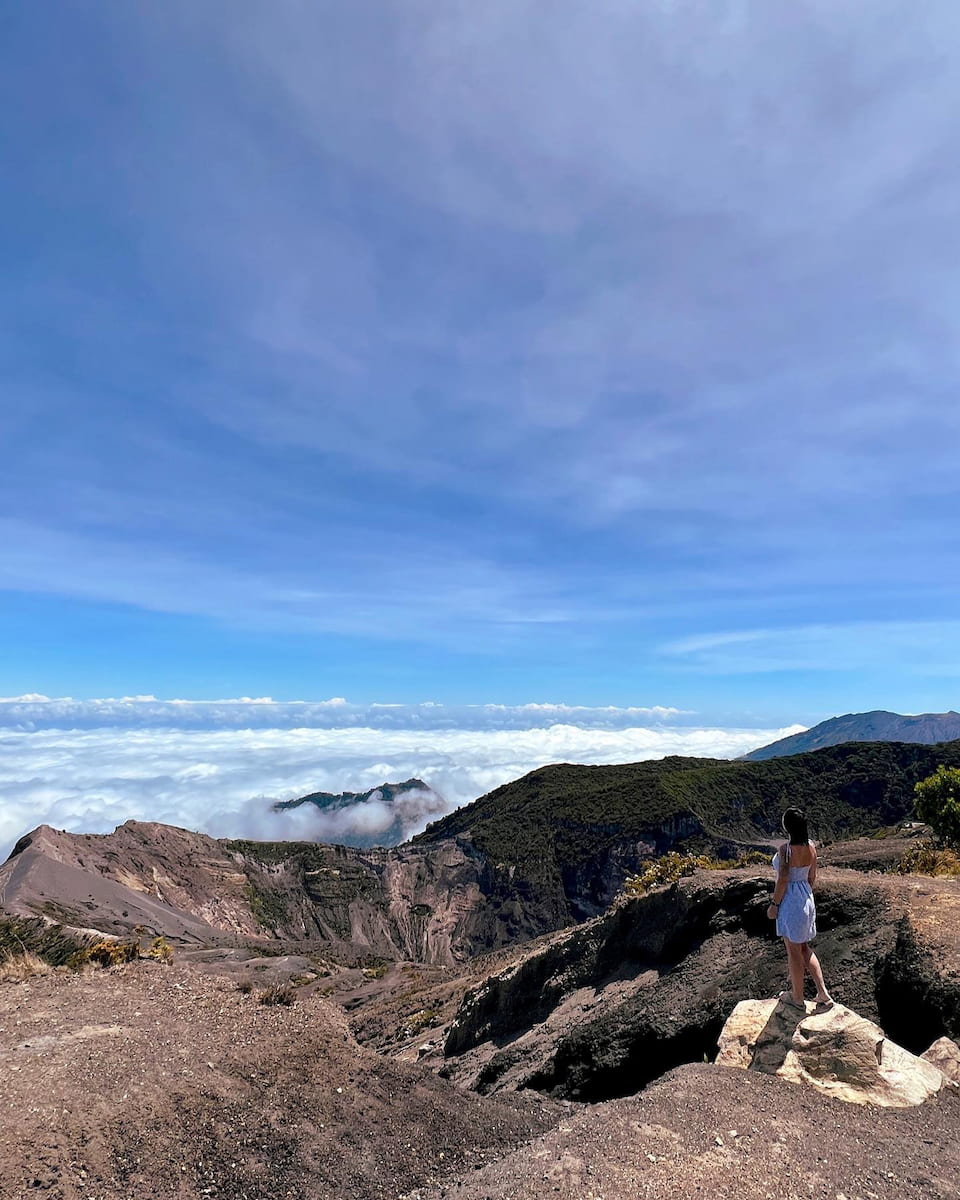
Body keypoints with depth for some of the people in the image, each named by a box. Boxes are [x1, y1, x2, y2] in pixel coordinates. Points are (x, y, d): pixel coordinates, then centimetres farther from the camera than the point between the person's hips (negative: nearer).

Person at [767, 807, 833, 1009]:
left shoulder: (785, 849, -24)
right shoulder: (811, 847, -3)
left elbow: (783, 881, -21)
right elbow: (812, 877, 8)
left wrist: (774, 904, -9)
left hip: (790, 901, -7)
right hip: (807, 900, 7)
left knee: (794, 951, 10)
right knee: (805, 948, 23)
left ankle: (797, 997, 25)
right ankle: (823, 993, 21)